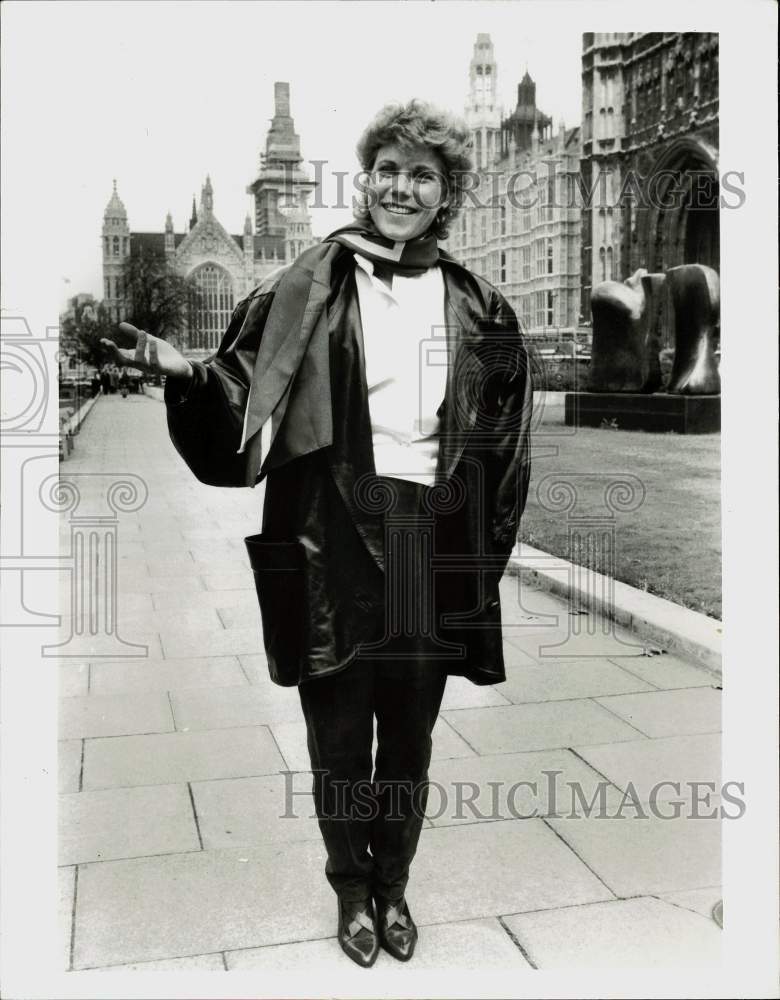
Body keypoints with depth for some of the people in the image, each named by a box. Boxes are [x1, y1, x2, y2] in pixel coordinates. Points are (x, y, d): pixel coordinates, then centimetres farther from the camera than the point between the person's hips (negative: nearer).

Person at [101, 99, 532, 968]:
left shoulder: (478, 309, 8)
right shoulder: (308, 288, 1)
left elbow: (502, 444, 11)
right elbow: (241, 393, -4)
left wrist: (483, 555, 5)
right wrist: (181, 368, -24)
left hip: (431, 543, 2)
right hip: (334, 539, -2)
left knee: (409, 736, 15)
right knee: (338, 735, 10)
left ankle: (394, 886, 38)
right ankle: (351, 890, 34)